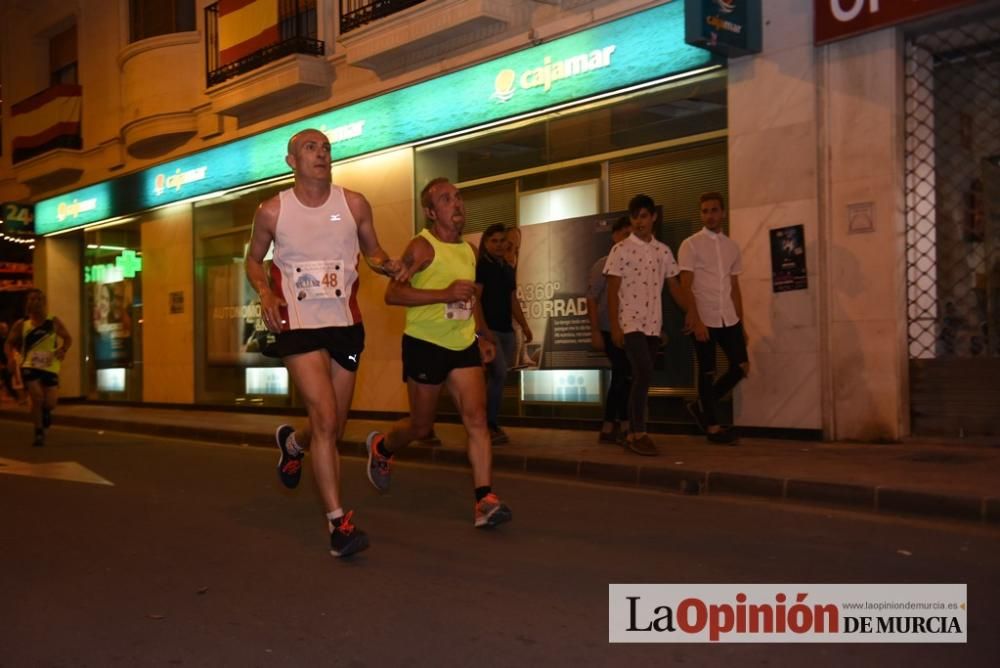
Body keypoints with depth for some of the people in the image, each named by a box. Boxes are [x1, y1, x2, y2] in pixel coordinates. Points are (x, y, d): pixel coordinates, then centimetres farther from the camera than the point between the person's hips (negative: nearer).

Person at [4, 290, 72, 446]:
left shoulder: (54, 322, 2)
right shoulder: (21, 324, 2)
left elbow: (68, 338, 13)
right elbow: (10, 343, 10)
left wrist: (63, 350, -7)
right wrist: (11, 358, -8)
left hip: (50, 367, 1)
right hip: (30, 366, 0)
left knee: (50, 403, -5)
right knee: (36, 398, -16)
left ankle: (45, 412, 36)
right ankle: (39, 433, 3)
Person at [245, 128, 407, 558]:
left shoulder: (353, 204, 1)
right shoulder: (273, 211, -2)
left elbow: (372, 251, 14)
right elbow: (253, 259, 12)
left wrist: (387, 264, -10)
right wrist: (265, 293, -8)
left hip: (344, 323, 3)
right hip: (298, 326, -3)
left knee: (333, 427, 13)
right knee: (325, 420, -16)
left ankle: (291, 442, 50)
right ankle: (338, 521, -7)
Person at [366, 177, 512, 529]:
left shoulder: (469, 249, 11)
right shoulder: (422, 247, -12)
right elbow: (393, 293, -22)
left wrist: (483, 335, 18)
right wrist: (445, 293, -28)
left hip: (463, 345, 6)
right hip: (425, 344, -5)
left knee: (477, 417, -9)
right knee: (421, 426, 8)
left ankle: (485, 500, -10)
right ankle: (381, 447, 40)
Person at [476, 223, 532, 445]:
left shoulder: (508, 269, 16)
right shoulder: (480, 267, -5)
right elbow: (474, 300, -12)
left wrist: (524, 326, 10)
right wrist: (484, 329, -20)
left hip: (507, 331, 7)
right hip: (488, 329, -7)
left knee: (498, 378, 6)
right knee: (499, 374, -17)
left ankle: (491, 425, 14)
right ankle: (489, 425, -7)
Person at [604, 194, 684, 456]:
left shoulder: (663, 251, 10)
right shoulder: (621, 250, -4)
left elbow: (674, 287, 15)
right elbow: (612, 291, -6)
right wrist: (614, 326, -12)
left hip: (654, 324, 5)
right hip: (631, 323, -5)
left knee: (641, 378, 8)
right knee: (644, 374, -17)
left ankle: (633, 434, 15)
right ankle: (638, 434, -9)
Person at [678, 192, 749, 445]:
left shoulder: (732, 246, 12)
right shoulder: (691, 245, -4)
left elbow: (734, 287, 14)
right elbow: (686, 287, -10)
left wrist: (741, 324, 12)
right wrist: (696, 321, -17)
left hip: (729, 319, 5)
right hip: (704, 319, -5)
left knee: (741, 366, 3)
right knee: (708, 372, 2)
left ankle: (701, 406, 20)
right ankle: (712, 426, 14)